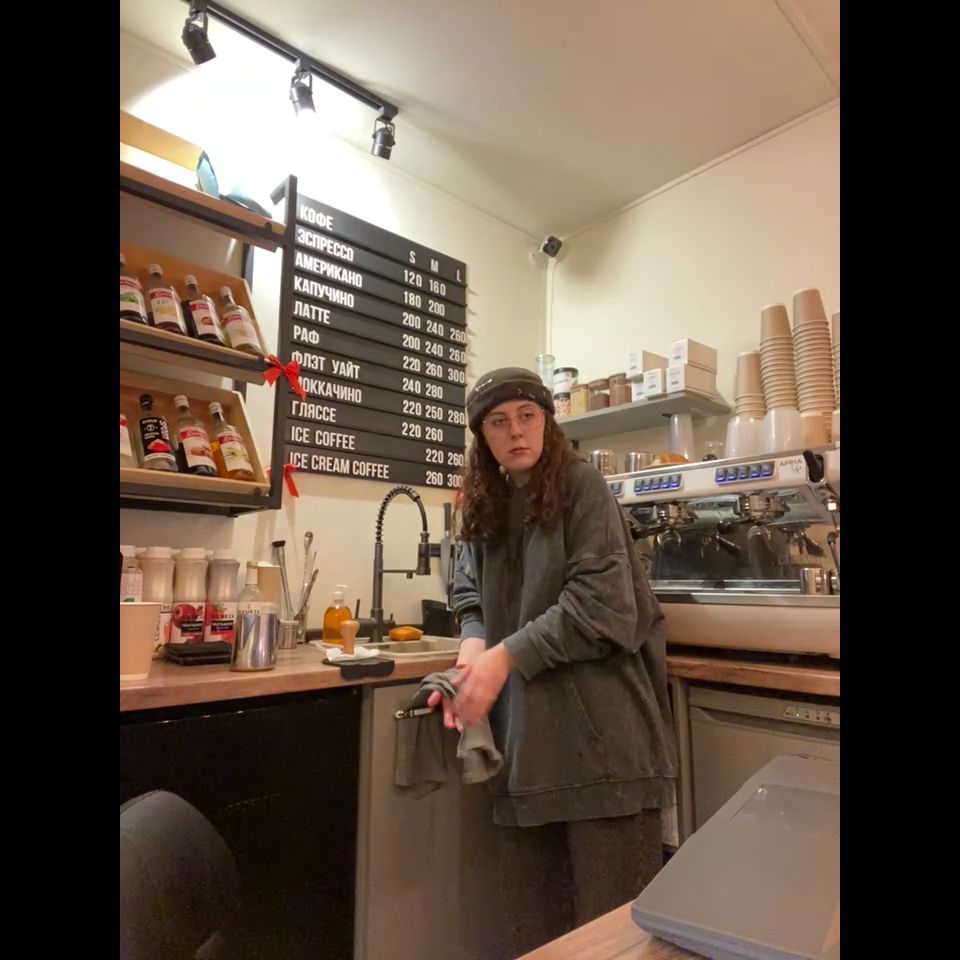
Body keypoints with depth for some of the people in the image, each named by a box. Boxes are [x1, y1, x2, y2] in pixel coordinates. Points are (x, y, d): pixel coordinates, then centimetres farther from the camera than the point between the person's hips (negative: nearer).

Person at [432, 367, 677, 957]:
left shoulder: (582, 487, -7)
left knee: (612, 912, 8)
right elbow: (473, 597, 11)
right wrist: (473, 652, -11)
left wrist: (505, 656, -19)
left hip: (598, 731, -5)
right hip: (526, 734, 6)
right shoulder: (486, 507, 11)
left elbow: (599, 603, -15)